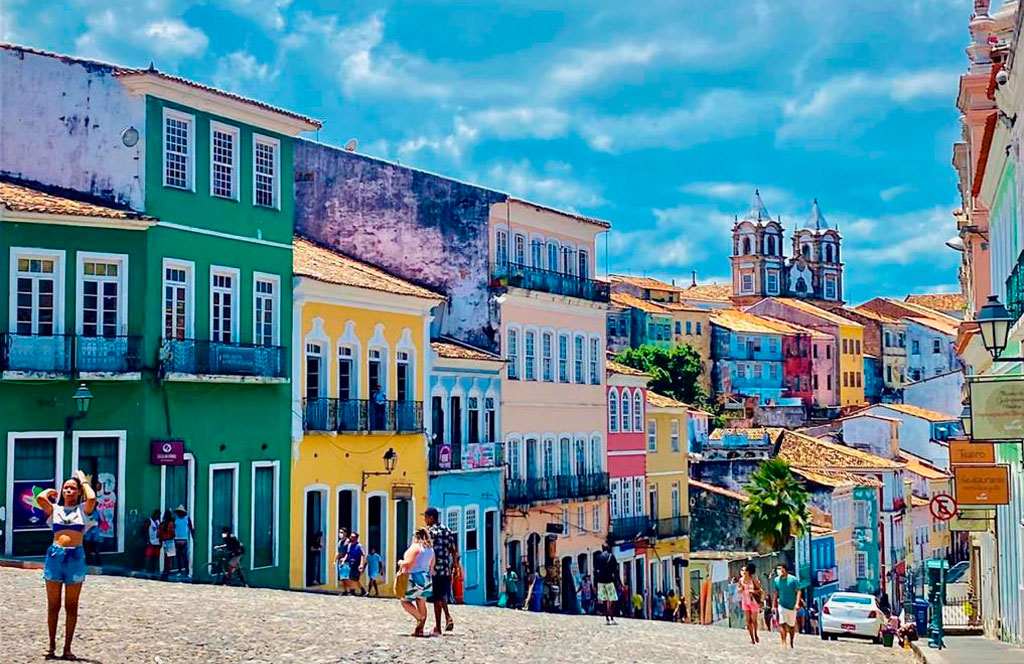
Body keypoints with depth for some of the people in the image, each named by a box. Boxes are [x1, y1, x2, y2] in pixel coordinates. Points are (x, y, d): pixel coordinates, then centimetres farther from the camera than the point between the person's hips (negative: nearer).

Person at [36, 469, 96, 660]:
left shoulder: (83, 509, 8)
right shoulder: (54, 509, 9)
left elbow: (92, 498, -14)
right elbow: (40, 498, -10)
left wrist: (84, 481, 2)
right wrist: (50, 491, 11)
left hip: (76, 557, -1)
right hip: (55, 555, 1)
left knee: (71, 607, 4)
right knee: (53, 605, 6)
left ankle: (67, 647, 9)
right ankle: (52, 645, 15)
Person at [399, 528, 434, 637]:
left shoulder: (415, 547, -10)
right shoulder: (430, 549, 14)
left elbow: (409, 563, -18)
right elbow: (432, 565, 16)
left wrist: (401, 563, 0)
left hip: (415, 577, -8)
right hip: (426, 578, 8)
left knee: (405, 601, 1)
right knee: (422, 604, 9)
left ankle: (420, 618, -15)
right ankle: (420, 629, 6)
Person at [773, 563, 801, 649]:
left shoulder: (793, 579, -9)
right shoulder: (777, 580, 2)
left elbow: (798, 591, -8)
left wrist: (797, 603, -17)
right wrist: (774, 605, 13)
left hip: (792, 606, -2)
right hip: (782, 605, 2)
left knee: (791, 625, 9)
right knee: (782, 624, -13)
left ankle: (791, 643, 27)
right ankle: (783, 642, -9)